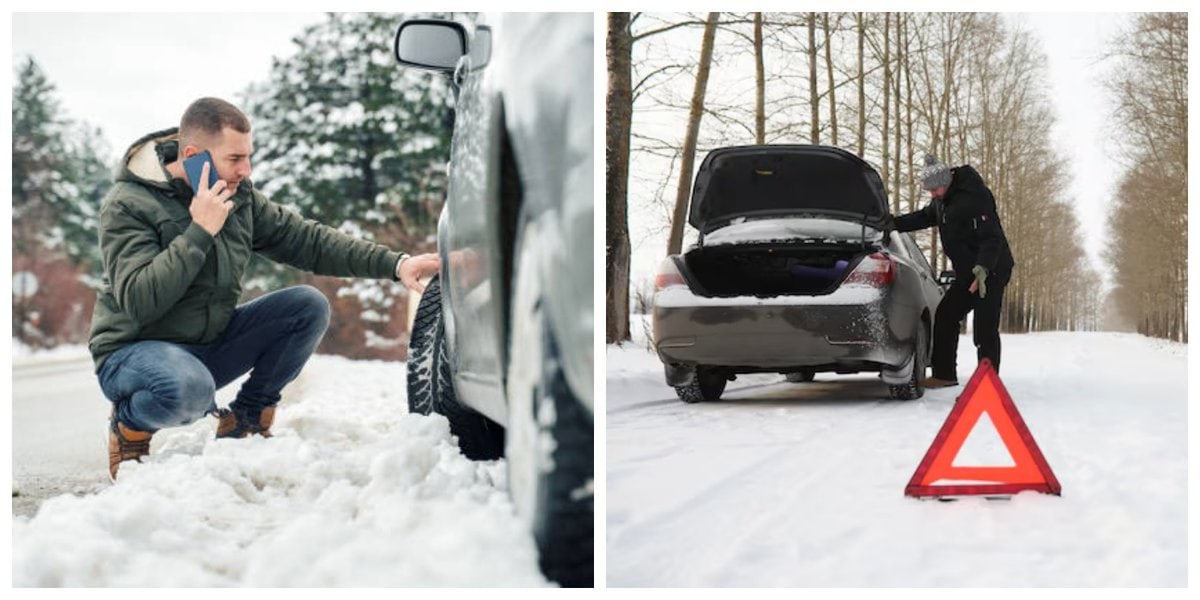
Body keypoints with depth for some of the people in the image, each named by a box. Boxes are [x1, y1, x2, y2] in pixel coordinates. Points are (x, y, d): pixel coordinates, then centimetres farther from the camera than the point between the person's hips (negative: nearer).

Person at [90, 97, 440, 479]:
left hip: (209, 345, 7)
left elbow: (307, 241, 0)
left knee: (309, 307, -9)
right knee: (190, 388, -41)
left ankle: (244, 420, 5)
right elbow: (138, 300, -30)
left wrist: (394, 264, -11)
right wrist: (199, 232, -30)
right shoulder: (128, 205, -18)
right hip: (133, 352, -6)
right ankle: (128, 425, -4)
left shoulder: (239, 195, 0)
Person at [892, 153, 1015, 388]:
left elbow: (991, 237, -24)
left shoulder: (974, 198, -20)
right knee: (944, 316, 9)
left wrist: (983, 268, -35)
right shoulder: (943, 200, 10)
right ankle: (944, 375, 18)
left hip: (990, 272, -10)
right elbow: (924, 217, 27)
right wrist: (891, 224, 18)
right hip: (967, 273, 10)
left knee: (985, 329, -13)